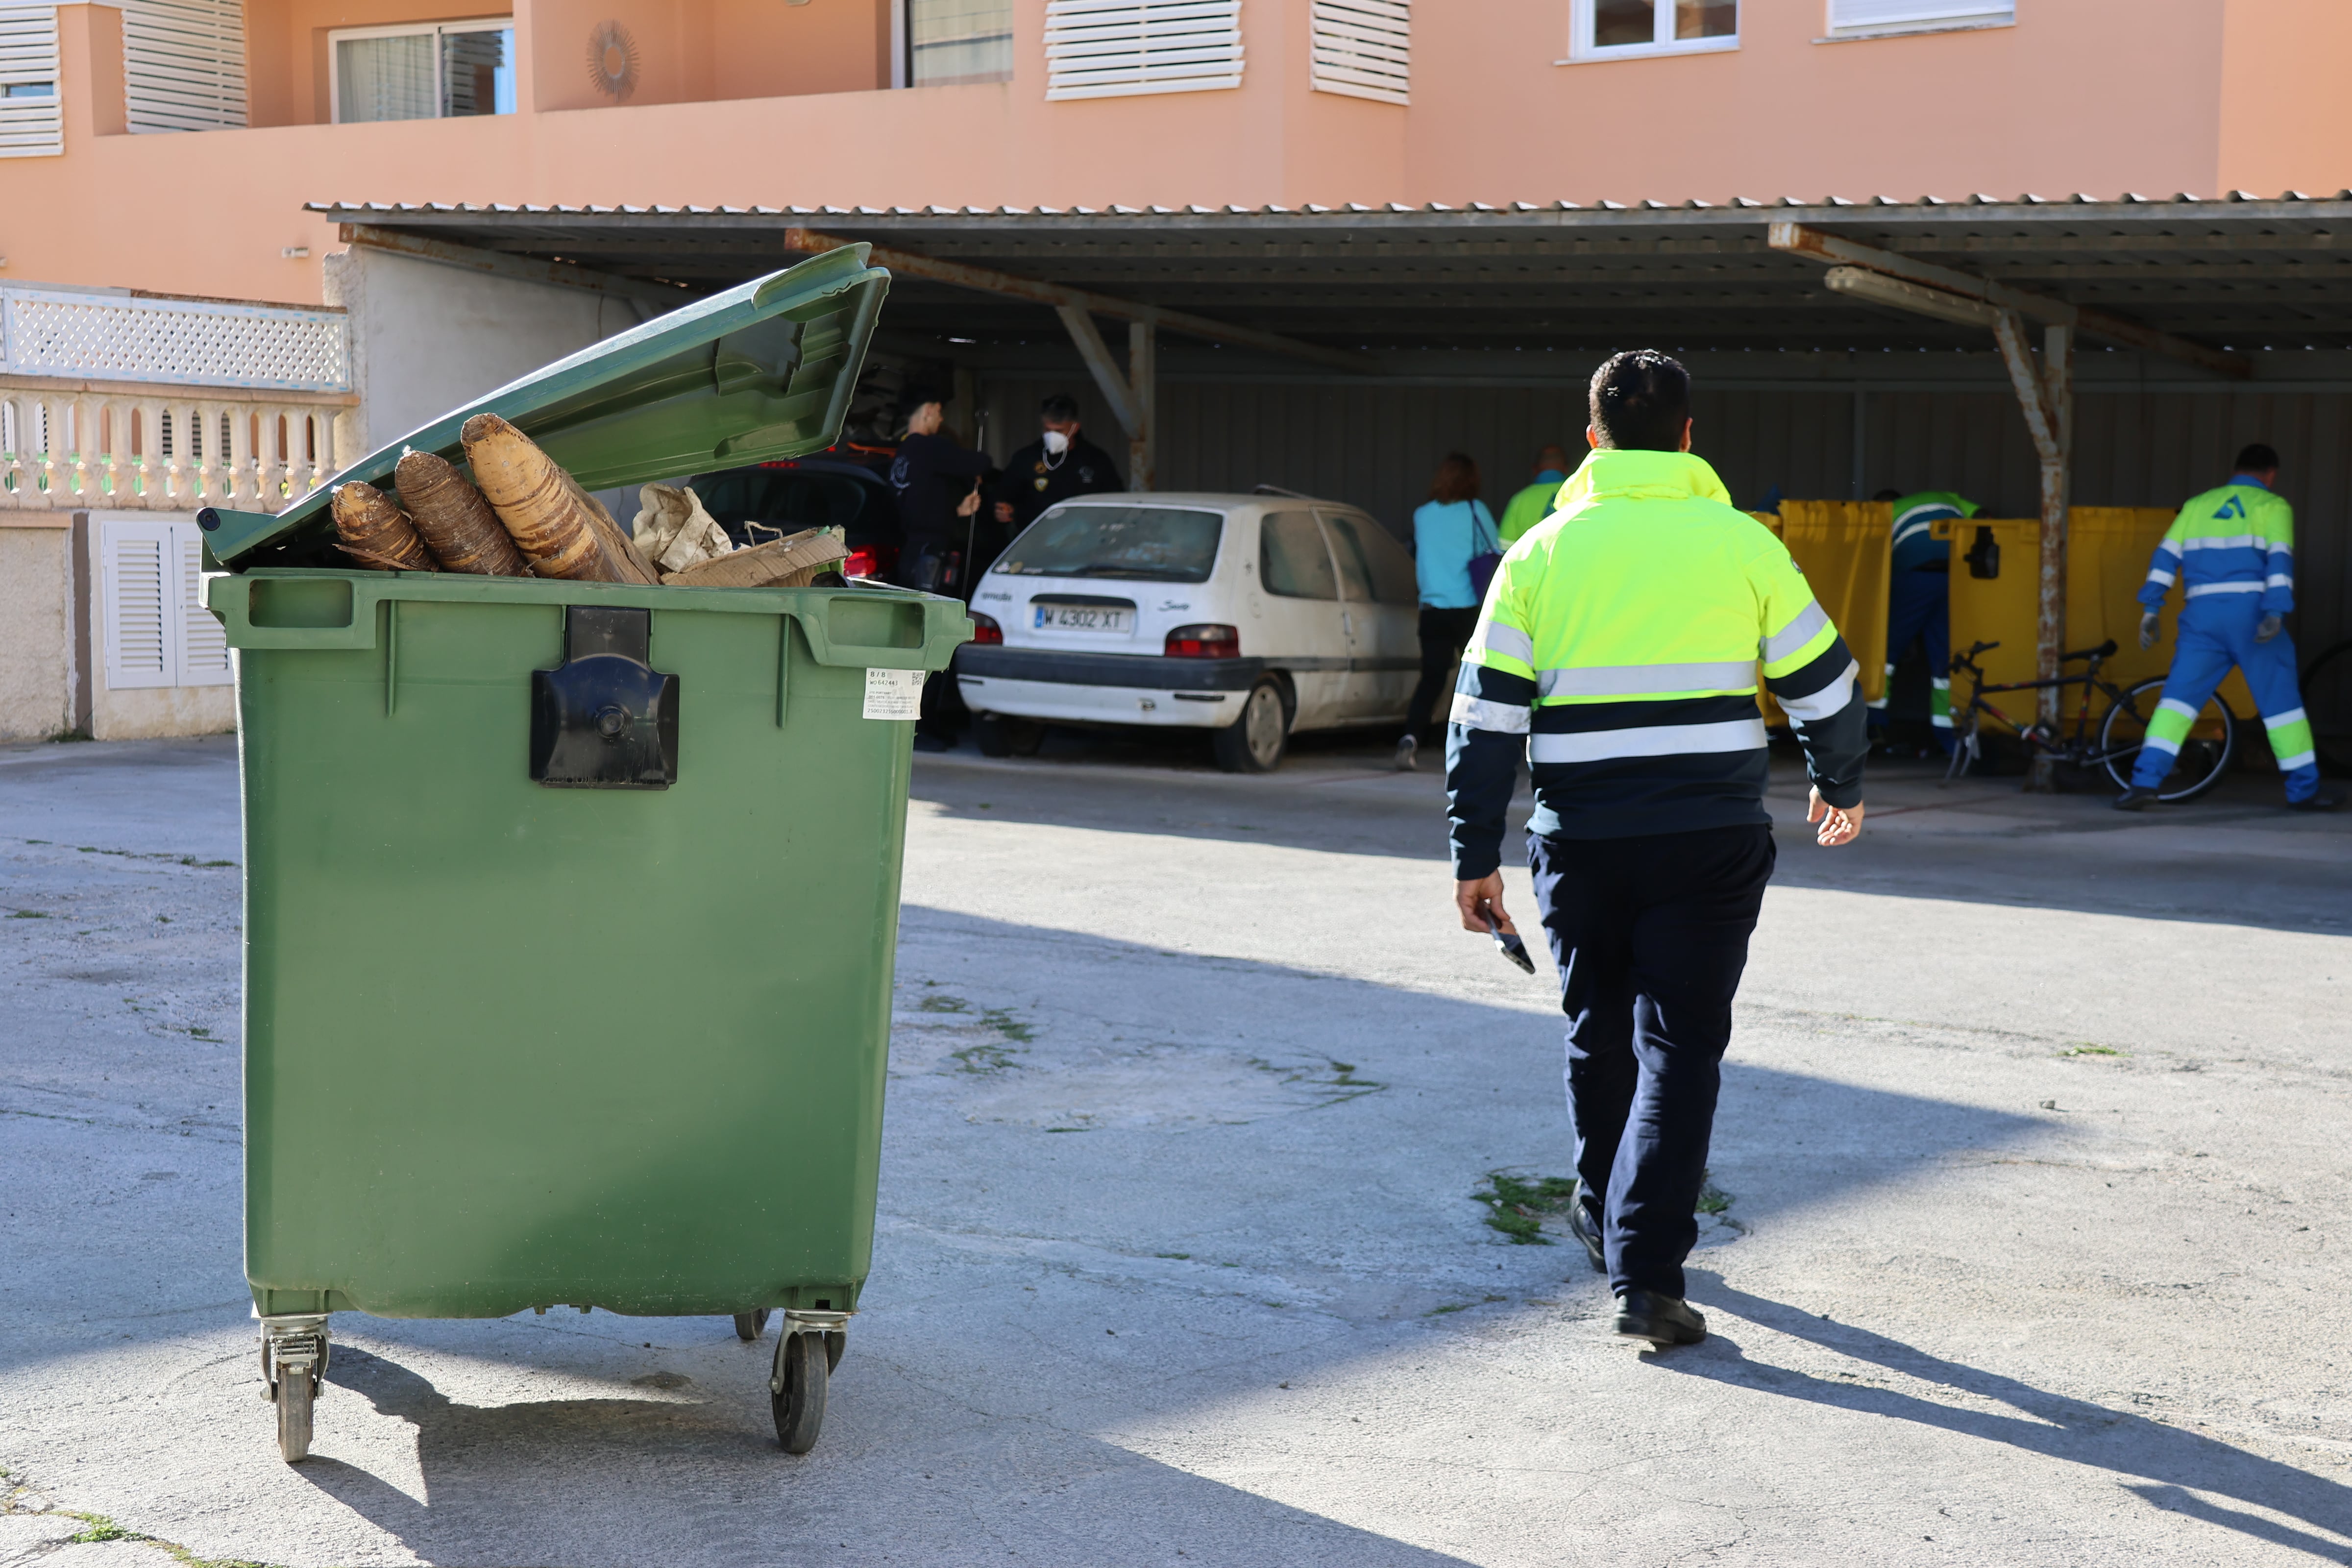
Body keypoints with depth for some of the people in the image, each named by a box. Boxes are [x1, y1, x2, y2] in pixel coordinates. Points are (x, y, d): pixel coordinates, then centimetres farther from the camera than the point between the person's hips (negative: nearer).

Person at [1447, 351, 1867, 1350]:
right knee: (1679, 1049, 0)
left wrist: (1475, 856, 6)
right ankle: (1645, 1273, -9)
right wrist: (1840, 788, 24)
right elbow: (1823, 684, 6)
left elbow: (1486, 716, 1)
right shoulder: (1742, 542, 0)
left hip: (1581, 843, 2)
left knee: (1600, 1034, 20)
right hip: (1712, 842, -2)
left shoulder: (1540, 553, 3)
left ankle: (1606, 1216, 38)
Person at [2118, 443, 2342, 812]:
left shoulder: (2198, 505, 18)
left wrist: (2150, 609, 4)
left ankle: (2145, 781, -15)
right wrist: (2276, 613, -19)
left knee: (2179, 695, 1)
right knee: (2281, 699, 8)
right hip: (2251, 612, -2)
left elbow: (2166, 556, 9)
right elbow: (2279, 559, -9)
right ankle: (2304, 790, 13)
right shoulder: (2272, 506, 7)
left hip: (2202, 615, 3)